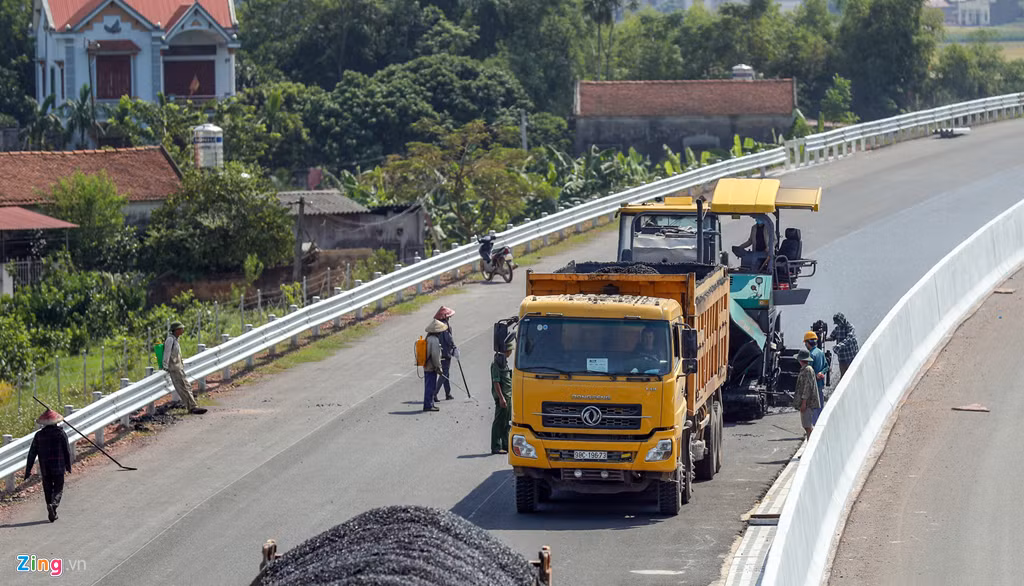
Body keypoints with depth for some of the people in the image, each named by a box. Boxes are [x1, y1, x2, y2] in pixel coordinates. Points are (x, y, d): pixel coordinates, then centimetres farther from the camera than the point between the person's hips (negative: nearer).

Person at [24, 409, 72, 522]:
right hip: (58, 467, -2)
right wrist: (68, 466, 12)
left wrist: (28, 470, 4)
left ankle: (52, 514, 11)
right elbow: (67, 451, -1)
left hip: (45, 469, 2)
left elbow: (32, 453, 1)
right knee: (58, 489, 3)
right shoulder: (61, 433, -4)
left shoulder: (39, 435, 1)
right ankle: (53, 504, -25)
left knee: (48, 490, 12)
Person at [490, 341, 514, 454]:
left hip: (508, 396, 10)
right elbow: (496, 382, -19)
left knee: (507, 423, 14)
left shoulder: (505, 362, 16)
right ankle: (496, 447, -4)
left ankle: (505, 445, 21)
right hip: (501, 396, -10)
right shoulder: (497, 363, -14)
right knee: (499, 422, -7)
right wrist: (501, 397, -23)